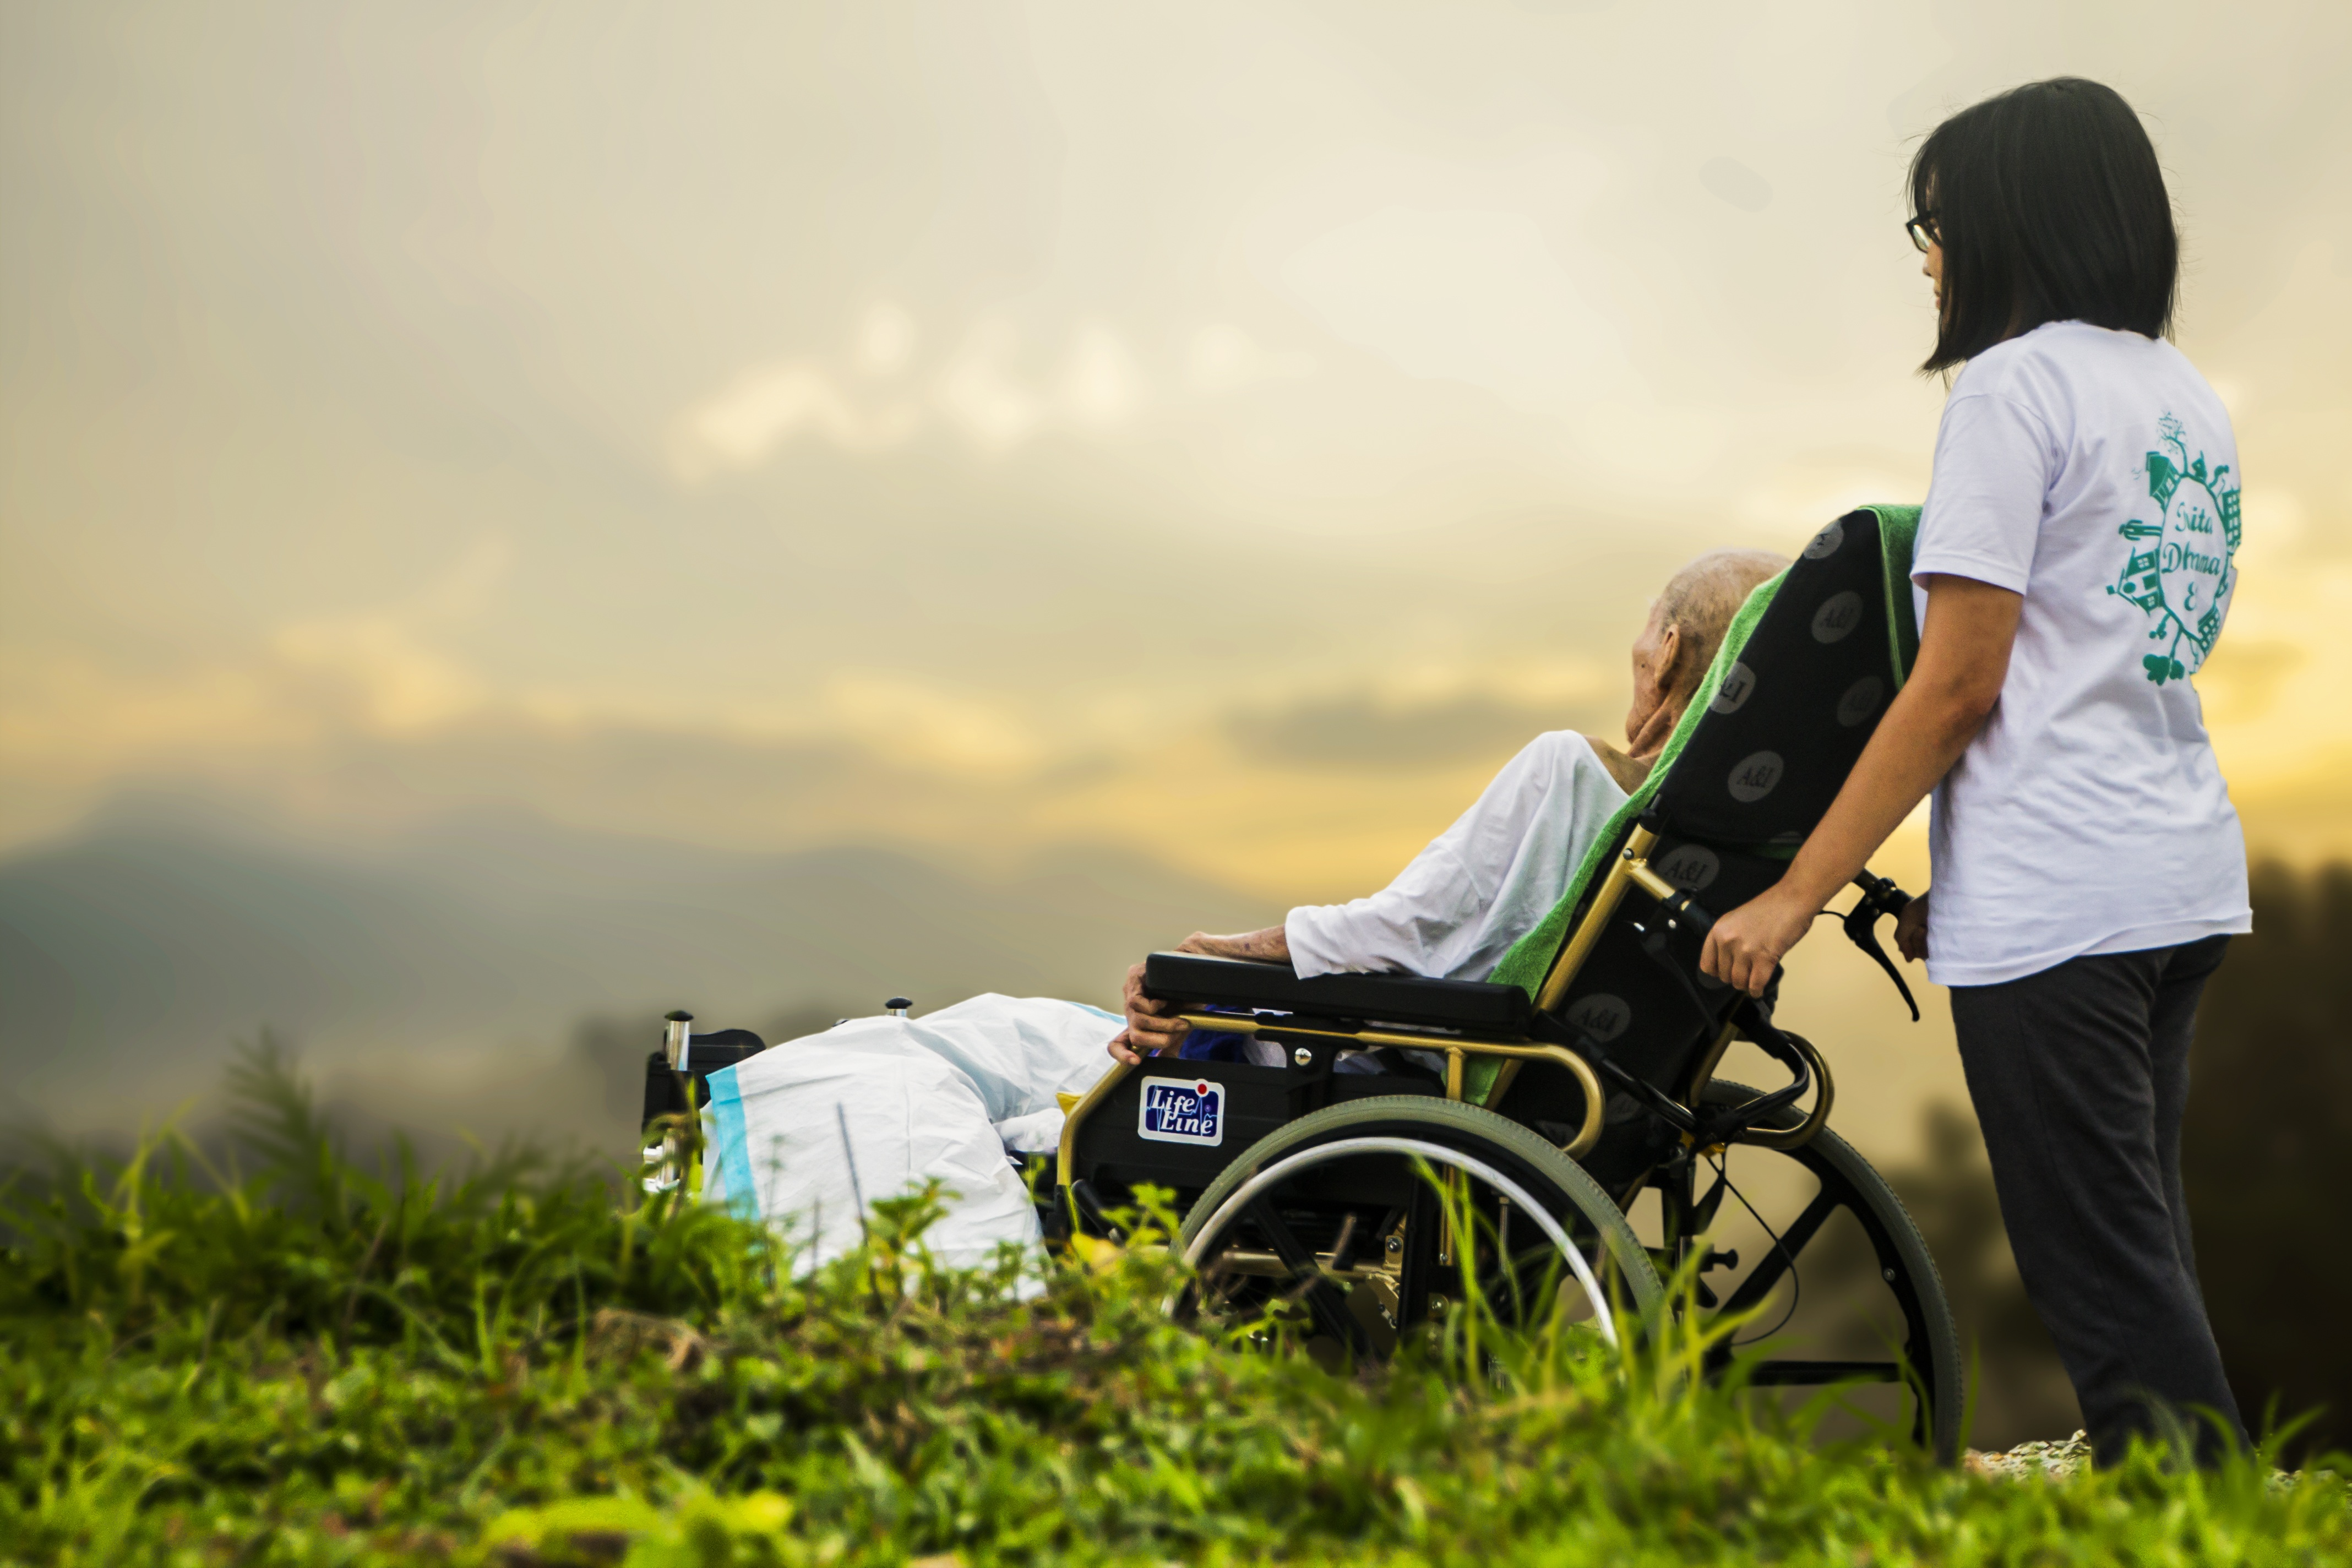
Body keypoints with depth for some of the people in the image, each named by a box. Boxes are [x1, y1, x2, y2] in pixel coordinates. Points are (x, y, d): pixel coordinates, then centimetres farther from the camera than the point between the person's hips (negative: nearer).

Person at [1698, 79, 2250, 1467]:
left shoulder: (2019, 382, -9)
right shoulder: (2191, 399, 17)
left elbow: (1960, 685, -14)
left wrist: (1794, 897, -11)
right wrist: (1954, 884, 21)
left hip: (2057, 906, -9)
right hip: (2189, 881, 9)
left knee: (2107, 1275, -5)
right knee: (2144, 1258, 14)